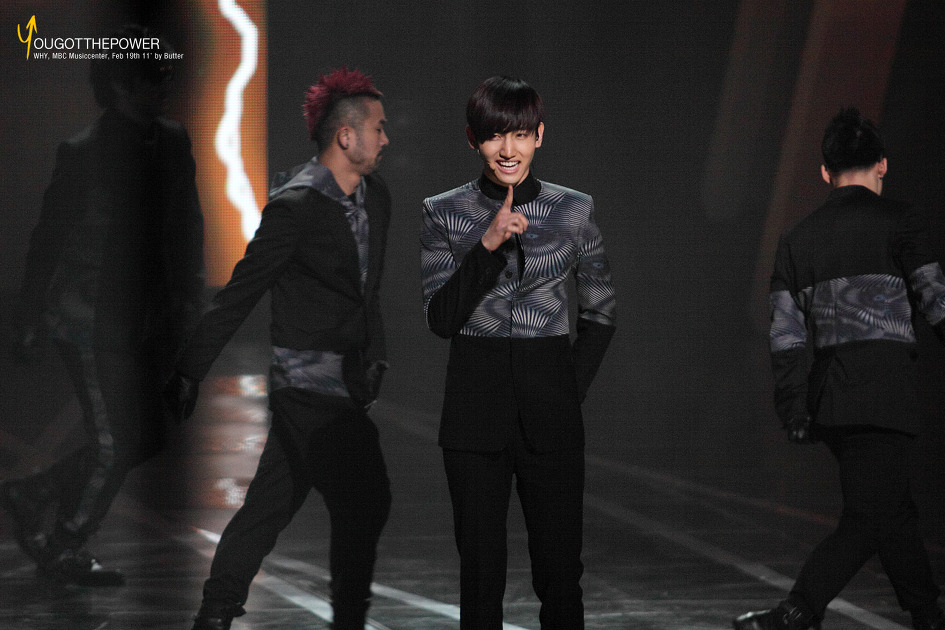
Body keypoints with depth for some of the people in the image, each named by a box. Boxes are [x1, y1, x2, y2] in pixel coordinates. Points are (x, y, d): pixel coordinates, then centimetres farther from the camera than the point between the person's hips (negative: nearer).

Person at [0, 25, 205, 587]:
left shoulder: (173, 144, 7)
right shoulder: (84, 153, -11)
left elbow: (188, 228, 13)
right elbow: (48, 238, -7)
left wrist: (188, 301, 8)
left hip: (145, 323, 7)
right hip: (93, 322, -7)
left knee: (145, 435, 10)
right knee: (114, 442, -4)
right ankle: (64, 550, 15)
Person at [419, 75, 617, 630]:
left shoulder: (576, 210, 2)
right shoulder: (444, 213, 2)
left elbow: (601, 313, 11)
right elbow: (440, 318, -6)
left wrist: (574, 388, 1)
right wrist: (487, 245, -17)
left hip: (551, 402, 0)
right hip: (475, 402, 0)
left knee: (560, 568, 1)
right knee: (480, 568, 6)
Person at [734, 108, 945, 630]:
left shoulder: (798, 237, 13)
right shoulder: (896, 221, -3)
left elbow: (785, 337, 9)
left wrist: (793, 415, 12)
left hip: (827, 391, 7)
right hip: (881, 389, -7)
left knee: (893, 509, 16)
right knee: (869, 520, -8)